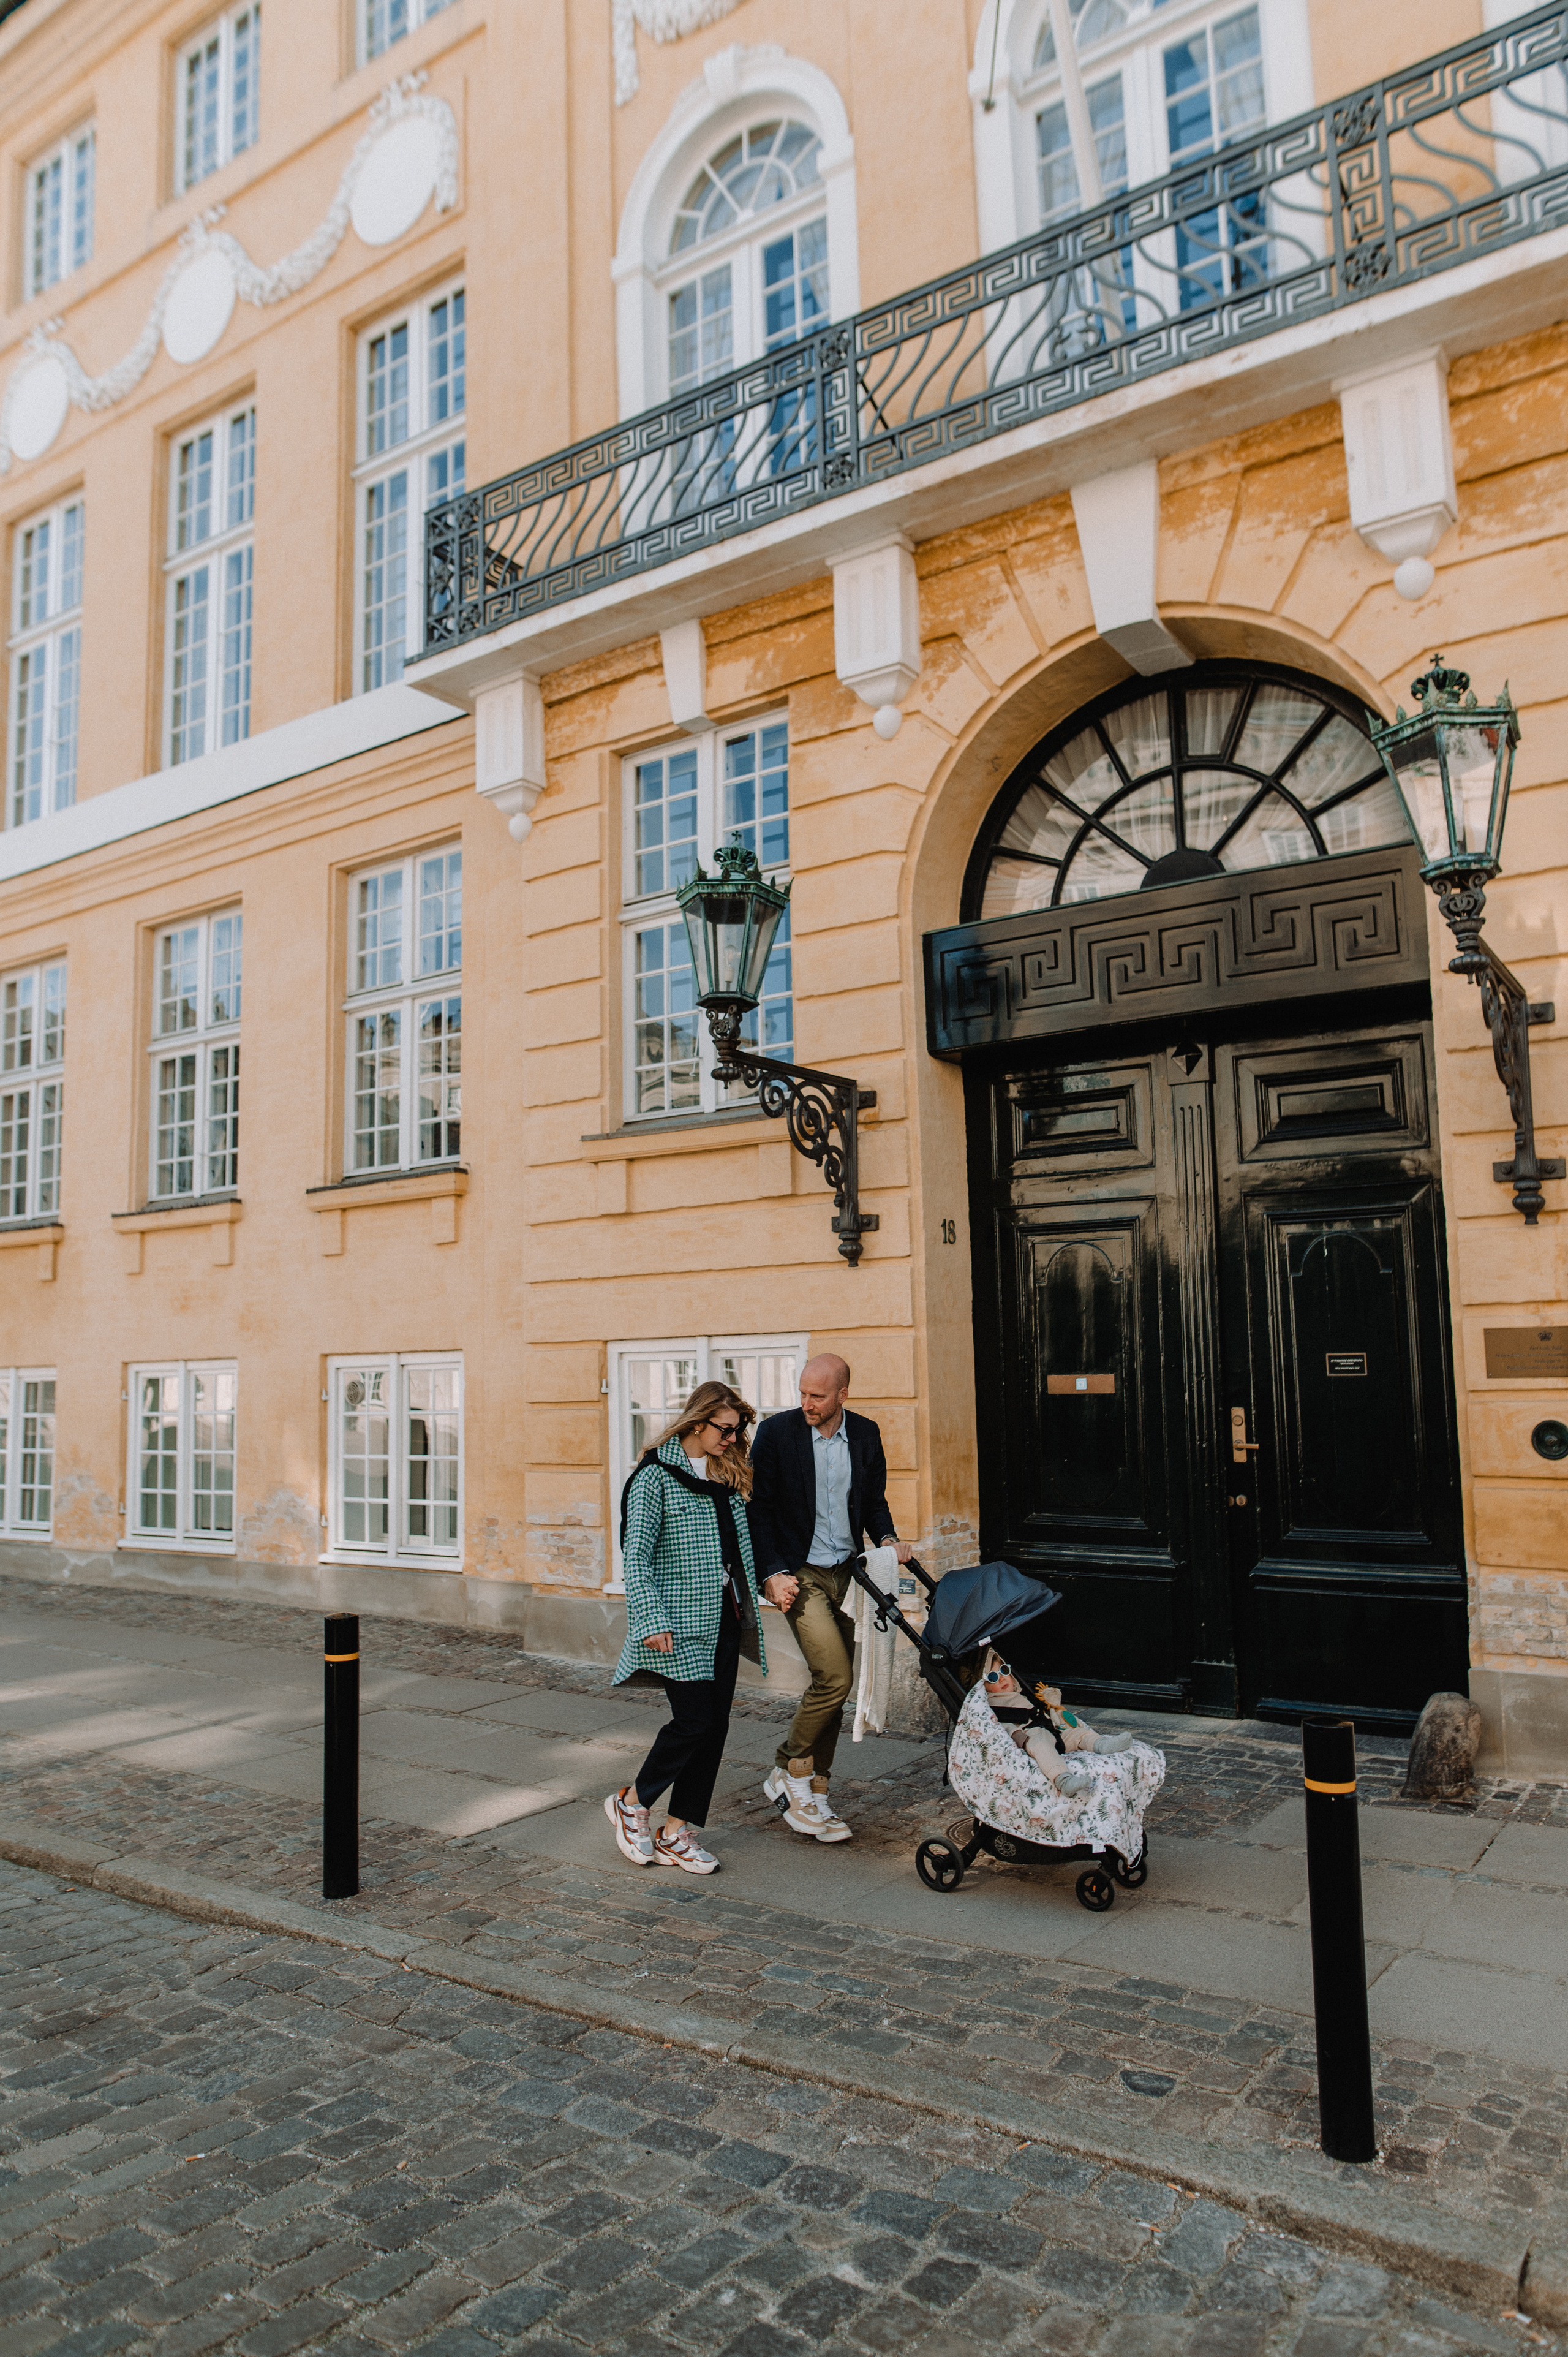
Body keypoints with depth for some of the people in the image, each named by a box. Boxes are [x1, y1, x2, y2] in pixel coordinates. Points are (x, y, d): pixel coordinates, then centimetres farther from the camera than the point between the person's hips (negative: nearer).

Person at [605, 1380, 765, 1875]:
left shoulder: (727, 1477, 11)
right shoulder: (656, 1477, -10)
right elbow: (636, 1554, -13)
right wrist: (652, 1620, -20)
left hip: (723, 1620, 7)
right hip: (681, 1624, -7)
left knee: (716, 1725, 6)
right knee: (693, 1720, -9)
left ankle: (675, 1833, 17)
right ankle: (631, 1803, 15)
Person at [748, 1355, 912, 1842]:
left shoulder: (866, 1434, 3)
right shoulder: (776, 1432, -8)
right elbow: (758, 1506, -5)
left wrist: (886, 1538, -5)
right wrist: (773, 1573, -11)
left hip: (846, 1573, 5)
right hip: (799, 1574, -5)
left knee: (833, 1686, 8)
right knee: (834, 1676, -16)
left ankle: (809, 1792, 21)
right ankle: (792, 1769, 6)